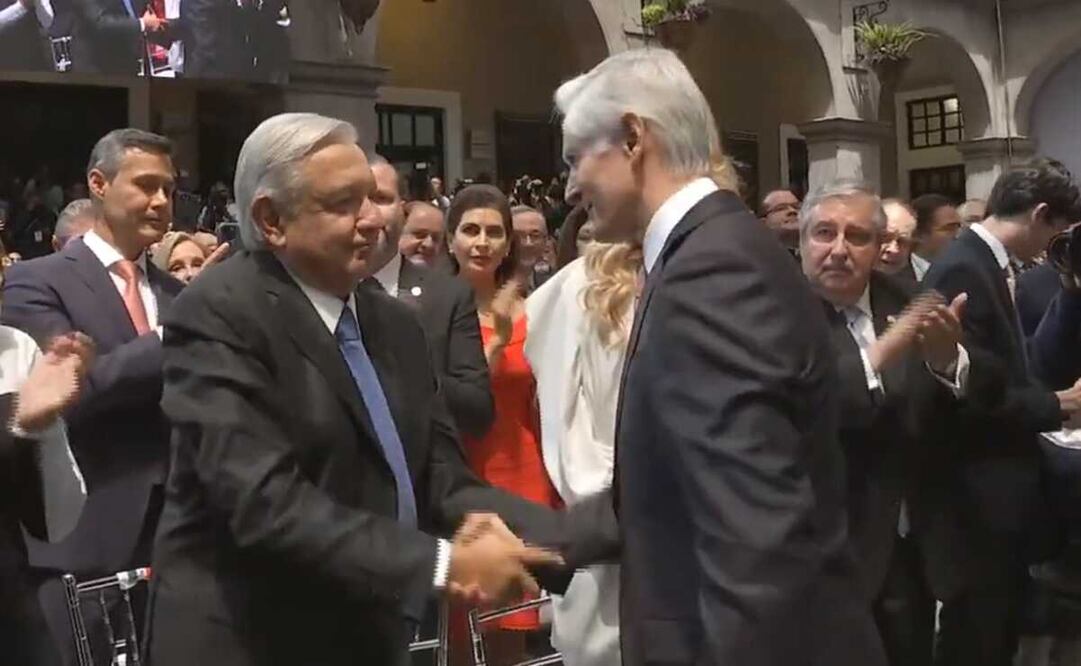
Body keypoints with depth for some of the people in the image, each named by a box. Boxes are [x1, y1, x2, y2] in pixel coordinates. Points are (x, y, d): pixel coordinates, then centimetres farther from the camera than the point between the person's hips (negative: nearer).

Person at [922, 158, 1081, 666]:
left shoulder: (985, 263, 10)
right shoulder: (962, 271, -20)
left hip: (1002, 480, 10)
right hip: (982, 492, -10)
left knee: (999, 623, 20)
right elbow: (971, 394, -24)